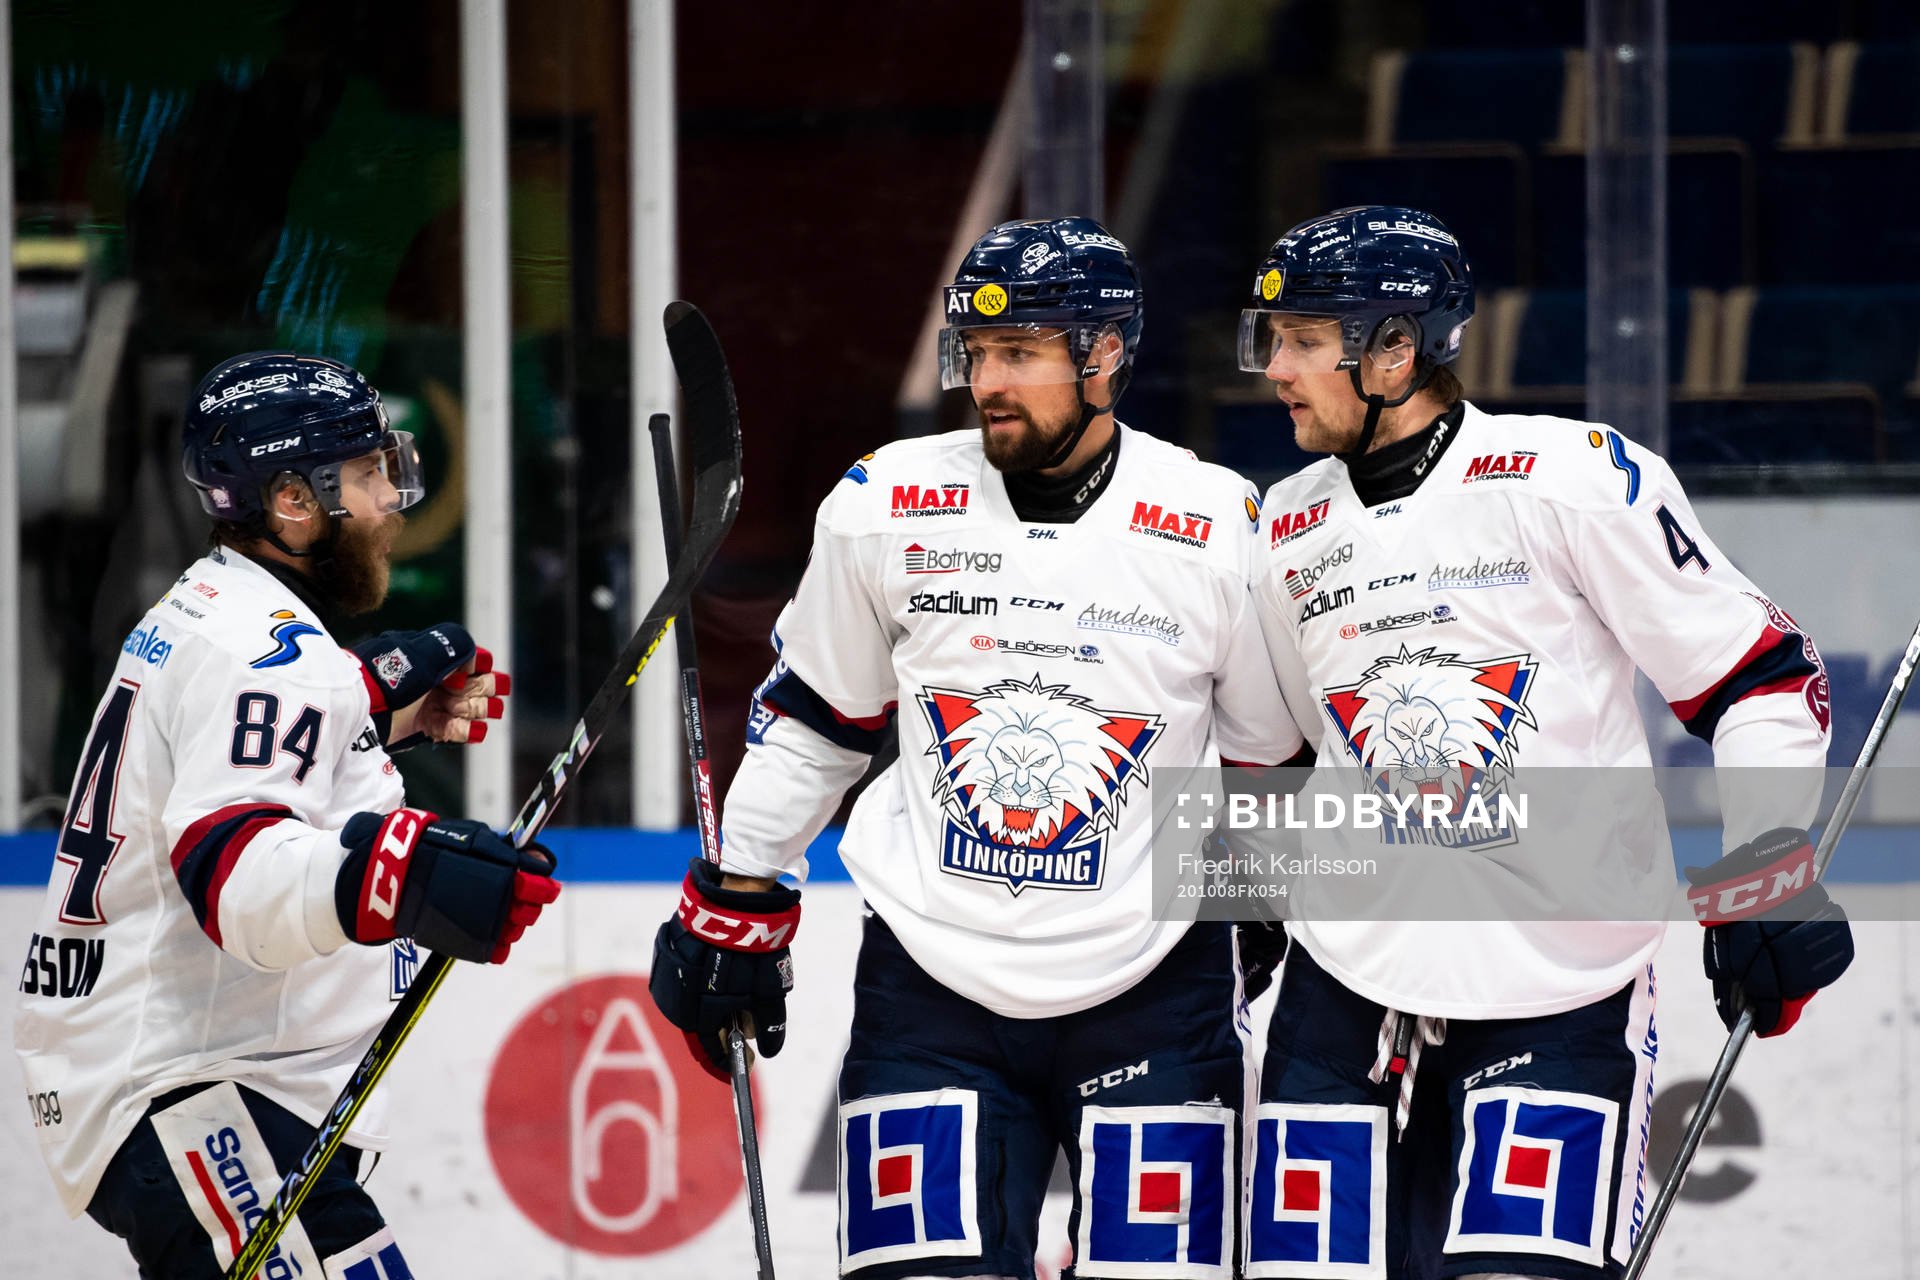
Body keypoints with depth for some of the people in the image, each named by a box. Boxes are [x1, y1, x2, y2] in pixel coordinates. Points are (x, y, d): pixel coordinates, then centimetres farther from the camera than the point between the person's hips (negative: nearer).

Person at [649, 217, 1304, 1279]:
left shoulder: (1220, 533, -5)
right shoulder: (886, 506, -1)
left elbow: (1271, 765, 7)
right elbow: (808, 721, 12)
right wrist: (735, 902, 13)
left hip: (1151, 988, -1)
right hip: (931, 982, 1)